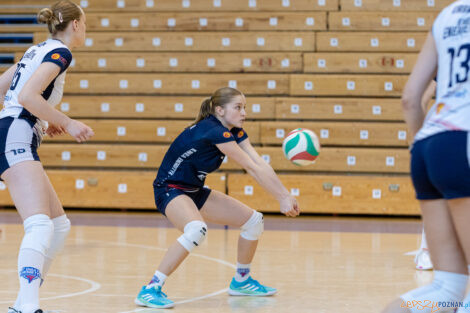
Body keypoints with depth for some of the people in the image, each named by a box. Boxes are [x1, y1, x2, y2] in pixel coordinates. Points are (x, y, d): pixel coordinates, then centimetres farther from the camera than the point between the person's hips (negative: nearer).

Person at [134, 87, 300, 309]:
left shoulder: (235, 132, 2)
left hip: (195, 191, 10)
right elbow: (253, 168, -25)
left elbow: (260, 164, -6)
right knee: (197, 229, -39)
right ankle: (150, 290, -32)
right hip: (170, 189, -10)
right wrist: (282, 199, -22)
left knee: (254, 220, 8)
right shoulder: (213, 131, -26)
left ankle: (241, 281, 27)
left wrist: (287, 195, -15)